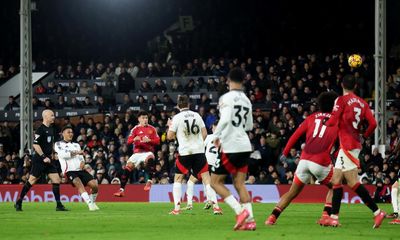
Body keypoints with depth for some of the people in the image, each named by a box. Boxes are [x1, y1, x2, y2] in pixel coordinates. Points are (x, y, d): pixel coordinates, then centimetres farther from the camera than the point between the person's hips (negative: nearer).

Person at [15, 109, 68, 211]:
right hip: (39, 160, -8)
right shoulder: (40, 129, -13)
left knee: (56, 179, -1)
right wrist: (44, 157, -20)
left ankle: (59, 205, 1)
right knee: (32, 180, -3)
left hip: (48, 159, 8)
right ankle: (19, 202, 10)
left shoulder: (51, 128, 13)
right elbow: (35, 145, -19)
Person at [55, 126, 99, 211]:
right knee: (79, 183, -33)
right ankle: (90, 204, -38)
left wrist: (82, 162, -7)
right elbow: (62, 154, -11)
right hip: (69, 171, -5)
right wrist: (76, 152, -18)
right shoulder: (58, 144, 8)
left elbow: (80, 157, 17)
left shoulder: (76, 145, 25)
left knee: (94, 185, -11)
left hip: (80, 170, 5)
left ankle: (92, 202, 13)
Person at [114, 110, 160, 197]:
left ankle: (149, 182, -35)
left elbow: (157, 141, 0)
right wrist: (134, 139, -24)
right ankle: (121, 190, -3)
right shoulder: (135, 129, 7)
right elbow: (128, 141, -2)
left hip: (148, 152, -2)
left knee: (150, 158, -37)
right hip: (137, 153, 2)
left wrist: (149, 140, -18)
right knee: (128, 167, -10)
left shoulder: (152, 129, 6)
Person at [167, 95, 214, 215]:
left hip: (185, 152, -2)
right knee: (206, 177, 3)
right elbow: (204, 133, 7)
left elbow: (169, 136, -1)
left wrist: (170, 126, 18)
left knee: (178, 178, 10)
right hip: (199, 151, 2)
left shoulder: (177, 118, -4)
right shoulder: (196, 115, 6)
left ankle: (177, 208, 0)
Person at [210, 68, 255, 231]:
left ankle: (240, 211, -10)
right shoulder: (246, 100, 12)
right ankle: (249, 220, -1)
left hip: (230, 146, -7)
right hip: (244, 146, 7)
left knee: (215, 181, 3)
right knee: (239, 184, 9)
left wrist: (217, 135, -11)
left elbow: (225, 119, -24)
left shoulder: (227, 98, -10)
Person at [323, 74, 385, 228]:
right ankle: (334, 218, 9)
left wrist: (323, 125, 4)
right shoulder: (362, 103, 10)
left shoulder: (341, 100, -8)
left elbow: (333, 121, -16)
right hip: (356, 143, 8)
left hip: (347, 145, -8)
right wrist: (364, 136, 18)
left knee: (353, 183, -9)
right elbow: (373, 123, 2)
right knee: (336, 179, 10)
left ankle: (377, 212, -13)